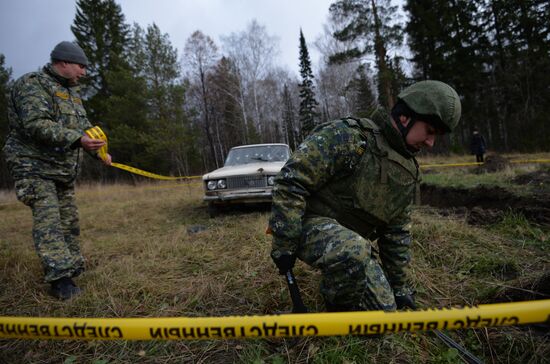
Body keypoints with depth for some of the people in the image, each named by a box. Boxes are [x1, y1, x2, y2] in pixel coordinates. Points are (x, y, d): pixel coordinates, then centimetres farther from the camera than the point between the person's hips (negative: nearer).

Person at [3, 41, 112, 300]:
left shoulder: (72, 92, 17)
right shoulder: (32, 84, -10)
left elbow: (84, 127, 18)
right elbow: (36, 124, -25)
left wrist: (99, 152, 2)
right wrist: (77, 139, -32)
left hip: (65, 171, 8)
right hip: (35, 167, -8)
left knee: (69, 219, 10)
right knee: (48, 219, -14)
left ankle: (73, 266, 21)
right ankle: (60, 278, -14)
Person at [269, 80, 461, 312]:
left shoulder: (408, 173, 8)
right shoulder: (347, 136, -19)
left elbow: (398, 232, 14)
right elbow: (290, 181, -22)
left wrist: (399, 285, 15)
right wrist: (284, 244, -21)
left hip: (354, 240, 8)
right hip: (312, 224, -7)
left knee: (383, 307, 1)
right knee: (353, 250, -38)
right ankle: (338, 314, -7)